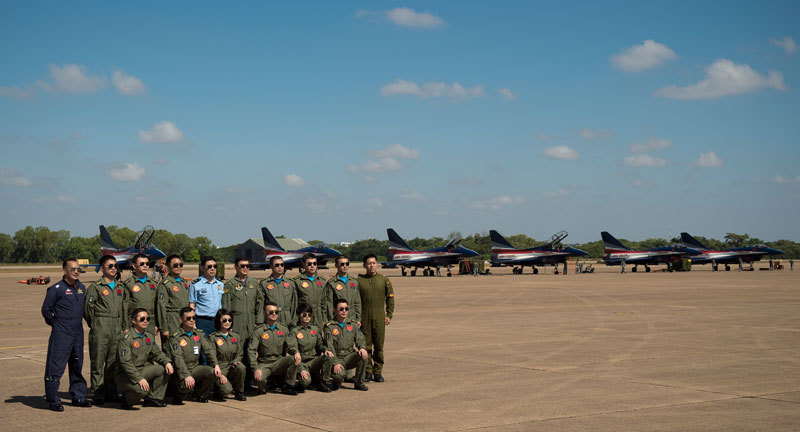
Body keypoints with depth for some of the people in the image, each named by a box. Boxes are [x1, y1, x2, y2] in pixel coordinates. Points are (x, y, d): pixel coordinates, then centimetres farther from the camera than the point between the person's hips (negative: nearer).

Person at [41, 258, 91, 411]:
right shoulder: (56, 289, -9)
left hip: (78, 333, 7)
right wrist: (56, 324, 1)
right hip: (61, 334, -7)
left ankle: (78, 396, 22)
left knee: (77, 366, 13)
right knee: (56, 367, -5)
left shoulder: (81, 288, 11)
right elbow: (46, 309, -5)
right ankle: (53, 400, 0)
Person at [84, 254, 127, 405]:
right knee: (98, 362, -3)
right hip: (100, 329, -5)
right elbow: (88, 308, -4)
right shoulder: (95, 287, -2)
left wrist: (125, 328, 13)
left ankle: (111, 391, 17)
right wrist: (94, 325, 2)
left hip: (117, 329, 5)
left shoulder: (120, 287, 15)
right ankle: (97, 393, 1)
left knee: (113, 362, 8)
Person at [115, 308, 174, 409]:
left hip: (143, 370, 8)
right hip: (125, 375, -8)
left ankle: (153, 398, 2)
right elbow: (125, 362, -22)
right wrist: (139, 379, -27)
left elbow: (157, 353, 14)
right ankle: (127, 400, 2)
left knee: (162, 369, -14)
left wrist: (167, 362, -9)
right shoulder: (126, 338, -16)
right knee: (142, 389, -33)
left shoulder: (149, 336, 8)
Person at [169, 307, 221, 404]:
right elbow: (178, 358, -18)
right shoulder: (175, 337, -8)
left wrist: (216, 365, -15)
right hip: (181, 371, -5)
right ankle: (178, 398, 1)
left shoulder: (199, 334, 11)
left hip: (195, 368, 5)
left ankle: (200, 395, 3)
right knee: (188, 384, -36)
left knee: (213, 372, -23)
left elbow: (209, 350, 4)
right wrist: (186, 376, -31)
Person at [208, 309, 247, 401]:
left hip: (231, 368, 4)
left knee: (241, 367, -32)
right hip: (219, 369, -4)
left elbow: (240, 354, 12)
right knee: (227, 389, -30)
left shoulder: (236, 336, 14)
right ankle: (218, 390, 9)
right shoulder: (212, 337, -1)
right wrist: (220, 375, -16)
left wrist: (235, 362, -13)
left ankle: (239, 392, -9)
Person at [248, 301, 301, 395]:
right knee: (259, 377, -35)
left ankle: (287, 386, -7)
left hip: (279, 363, 3)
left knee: (294, 359, -25)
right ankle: (262, 388, 4)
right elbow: (251, 351, -9)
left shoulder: (284, 329, 9)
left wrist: (296, 352, -20)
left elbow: (291, 345, 6)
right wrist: (256, 368, -22)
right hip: (264, 364, -3)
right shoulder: (259, 331, -3)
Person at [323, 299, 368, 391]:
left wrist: (362, 348, -20)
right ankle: (336, 381, 8)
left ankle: (359, 383, -8)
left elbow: (359, 338, 4)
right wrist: (336, 363, -21)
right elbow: (329, 347, -9)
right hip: (336, 357, -4)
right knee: (339, 374, -33)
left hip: (350, 356, 4)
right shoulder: (330, 327, -2)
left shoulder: (352, 324, 11)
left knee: (363, 355, -26)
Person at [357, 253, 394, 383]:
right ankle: (368, 372, 10)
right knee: (366, 345, 1)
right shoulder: (359, 280, 3)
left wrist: (389, 315, 3)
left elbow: (390, 298, 10)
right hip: (364, 318, -1)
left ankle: (378, 372, 11)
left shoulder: (384, 280, 6)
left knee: (379, 345, 2)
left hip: (379, 318, 1)